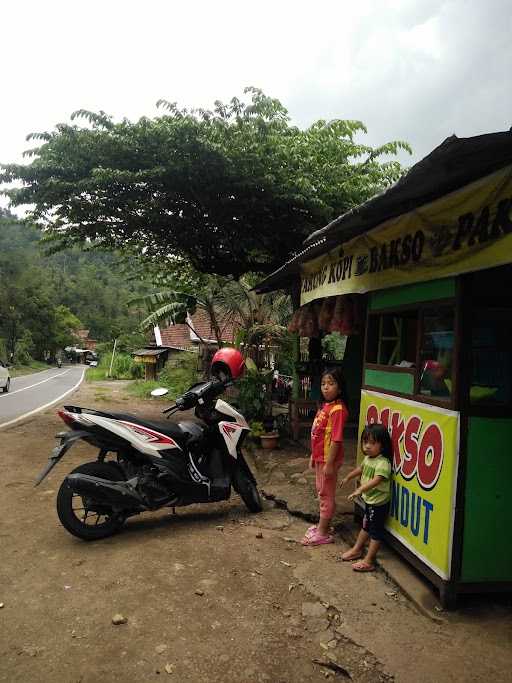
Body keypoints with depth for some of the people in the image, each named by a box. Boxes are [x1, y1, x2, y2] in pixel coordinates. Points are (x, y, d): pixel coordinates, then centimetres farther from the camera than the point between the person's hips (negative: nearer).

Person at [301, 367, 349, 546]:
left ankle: (322, 533, 14)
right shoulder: (325, 406, 8)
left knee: (326, 494, 3)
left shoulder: (338, 409, -21)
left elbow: (336, 438, -23)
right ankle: (323, 525, 34)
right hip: (320, 457, 9)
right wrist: (313, 455, 17)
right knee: (321, 492, 19)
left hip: (328, 459, -9)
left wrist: (329, 463, -23)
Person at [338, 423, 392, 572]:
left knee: (375, 531, 3)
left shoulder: (383, 463, -27)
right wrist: (347, 478, 34)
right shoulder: (368, 458, 3)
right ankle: (357, 550, 40)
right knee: (365, 526, 25)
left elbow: (376, 480, -41)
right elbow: (360, 469, 23)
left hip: (379, 503, -9)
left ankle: (369, 561, 11)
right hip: (369, 500, 9)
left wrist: (360, 489, -51)